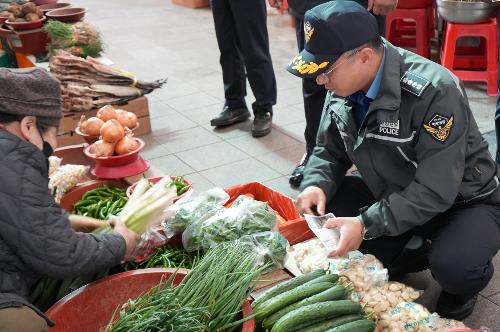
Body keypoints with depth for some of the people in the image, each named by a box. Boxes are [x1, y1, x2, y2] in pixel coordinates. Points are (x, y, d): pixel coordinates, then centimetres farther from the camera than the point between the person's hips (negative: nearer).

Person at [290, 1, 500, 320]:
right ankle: (413, 256, 4)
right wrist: (316, 185, -21)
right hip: (395, 194, 7)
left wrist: (367, 225, -36)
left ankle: (465, 284, 5)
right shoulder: (344, 88, -9)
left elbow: (436, 191, -32)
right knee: (324, 202, -12)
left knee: (453, 268, -36)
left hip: (462, 201, -6)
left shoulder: (435, 92, -31)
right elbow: (329, 152, 2)